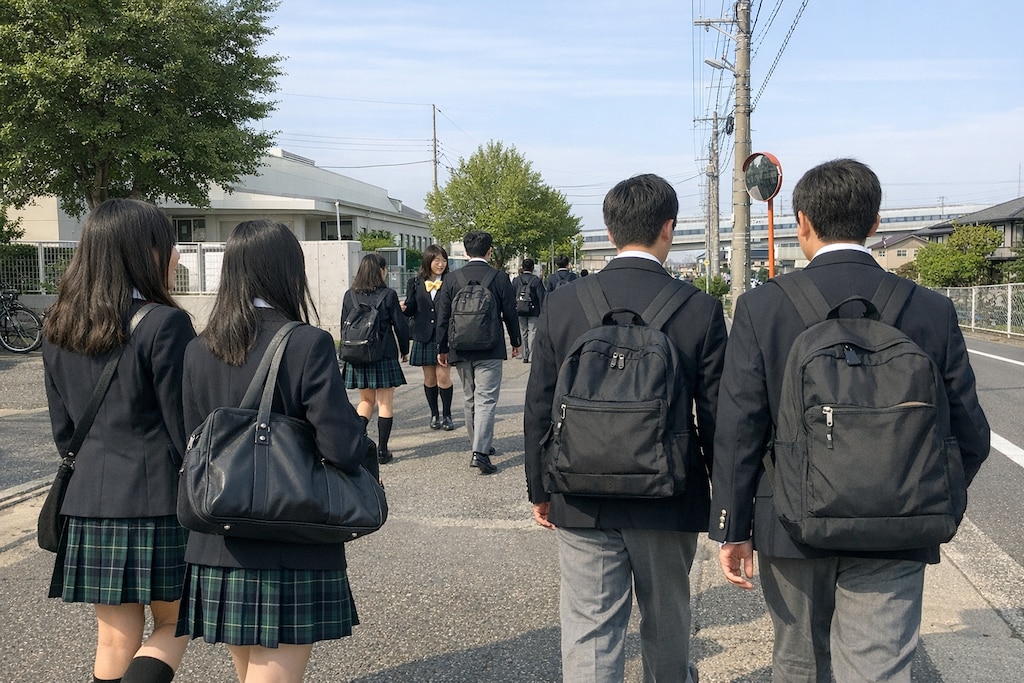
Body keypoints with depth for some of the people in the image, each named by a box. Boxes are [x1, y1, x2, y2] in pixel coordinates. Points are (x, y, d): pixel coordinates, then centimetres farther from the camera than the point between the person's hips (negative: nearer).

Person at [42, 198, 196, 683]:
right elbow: (184, 427, -11)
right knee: (173, 625, 11)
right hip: (158, 498, -6)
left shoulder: (59, 330, 7)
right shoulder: (165, 324, -13)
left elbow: (62, 427, 13)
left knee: (114, 640, 15)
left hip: (89, 503, 6)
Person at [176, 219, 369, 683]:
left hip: (218, 547, 6)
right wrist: (366, 477, -1)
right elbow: (341, 445, -20)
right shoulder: (308, 345, -16)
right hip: (291, 553, -5)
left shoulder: (199, 350, 0)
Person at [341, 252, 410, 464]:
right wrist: (404, 350, 10)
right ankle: (382, 451, 6)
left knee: (366, 400, 18)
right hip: (384, 355, -4)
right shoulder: (388, 295, -9)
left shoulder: (350, 296, 2)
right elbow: (400, 325, -4)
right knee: (385, 403, 4)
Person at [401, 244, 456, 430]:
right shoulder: (415, 283, 6)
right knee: (429, 378, 9)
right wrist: (403, 308, -15)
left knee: (443, 377, -3)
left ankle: (446, 415, 13)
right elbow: (411, 309, 6)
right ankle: (434, 414, 23)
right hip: (424, 337, 2)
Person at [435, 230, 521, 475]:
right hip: (489, 350, -3)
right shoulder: (499, 279, -5)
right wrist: (515, 342, 16)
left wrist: (442, 349, 12)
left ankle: (480, 444, 28)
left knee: (470, 399, 17)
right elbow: (510, 314, 1)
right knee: (486, 400, -4)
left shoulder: (451, 280, 0)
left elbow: (442, 317, 3)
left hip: (460, 351, 3)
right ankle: (480, 451, -15)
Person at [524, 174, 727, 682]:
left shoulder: (561, 304, -5)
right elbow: (715, 417, -5)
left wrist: (539, 490, 11)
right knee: (667, 624, 20)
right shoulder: (700, 310, -9)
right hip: (669, 501, 0)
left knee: (588, 631, 8)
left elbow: (539, 410, -1)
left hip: (582, 503, 0)